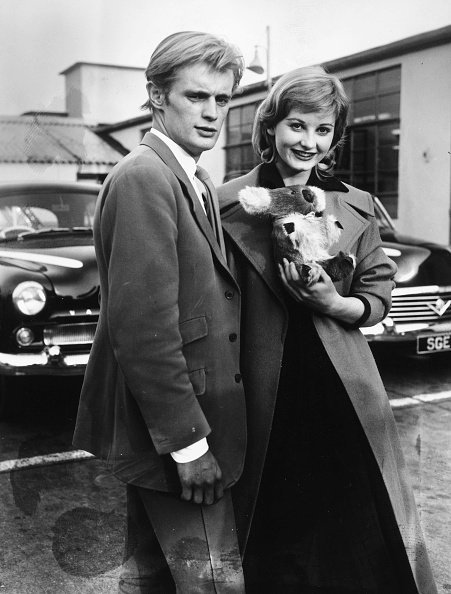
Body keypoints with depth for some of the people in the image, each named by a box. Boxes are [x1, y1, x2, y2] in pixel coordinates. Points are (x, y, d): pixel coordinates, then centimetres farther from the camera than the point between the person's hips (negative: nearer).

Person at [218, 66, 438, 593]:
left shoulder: (356, 209, 4)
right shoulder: (230, 205, -3)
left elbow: (378, 298, 8)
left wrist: (333, 303, -12)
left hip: (345, 393, 2)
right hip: (264, 396, -1)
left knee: (366, 540, 9)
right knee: (275, 536, 13)